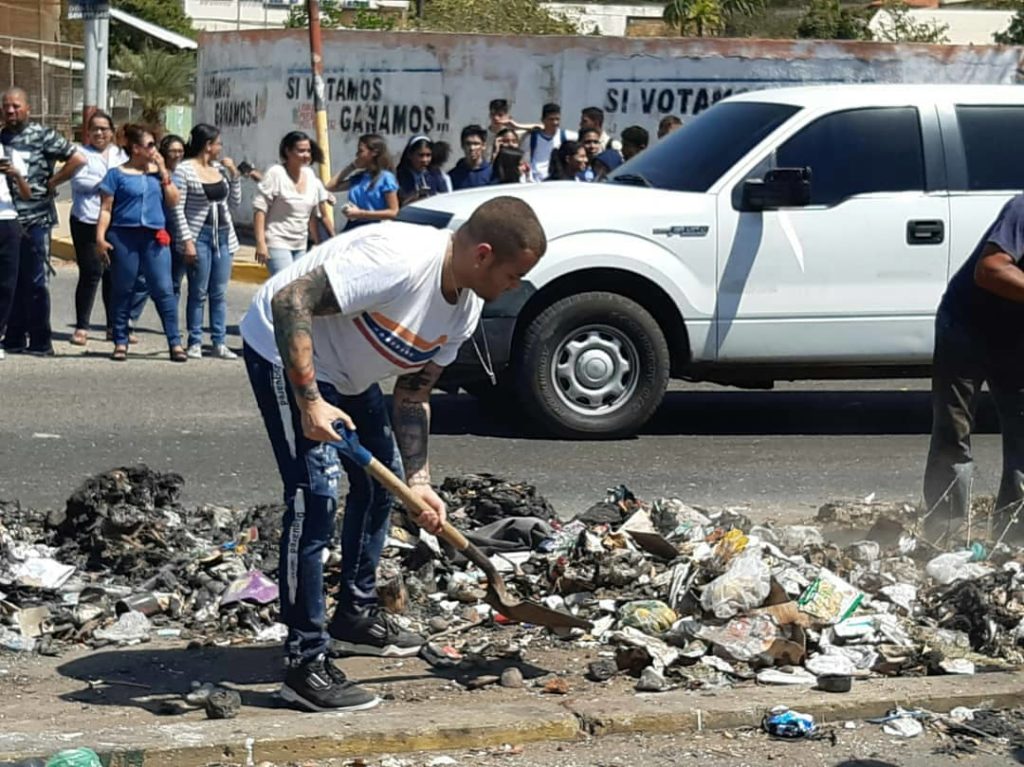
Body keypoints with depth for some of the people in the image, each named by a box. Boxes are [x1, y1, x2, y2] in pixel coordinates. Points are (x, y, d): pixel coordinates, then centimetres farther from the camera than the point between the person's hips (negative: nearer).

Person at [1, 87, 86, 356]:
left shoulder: (42, 136, -3)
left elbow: (78, 160, -8)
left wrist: (51, 183, -6)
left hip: (35, 219, -5)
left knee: (36, 283, -1)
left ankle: (40, 341, 4)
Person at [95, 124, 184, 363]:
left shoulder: (158, 172, 14)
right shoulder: (117, 174, 3)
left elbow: (173, 201, 8)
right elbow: (105, 209, 1)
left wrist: (163, 172, 2)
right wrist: (100, 237, -9)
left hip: (155, 238, 2)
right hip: (124, 236, -2)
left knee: (164, 290, -4)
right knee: (123, 291, 4)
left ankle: (175, 343, -2)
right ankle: (120, 342, 13)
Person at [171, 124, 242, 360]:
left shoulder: (220, 169, 11)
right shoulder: (184, 170, -7)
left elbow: (235, 202, 16)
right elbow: (178, 209, -9)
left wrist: (234, 174, 6)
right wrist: (187, 240, -15)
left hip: (223, 236, 6)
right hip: (199, 236, -6)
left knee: (220, 294, 6)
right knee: (198, 293, -2)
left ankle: (220, 343, 9)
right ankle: (195, 343, 5)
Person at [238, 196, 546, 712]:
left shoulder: (466, 306, -4)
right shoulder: (400, 259, -33)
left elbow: (412, 393, 4)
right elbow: (290, 301, -35)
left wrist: (418, 482, -4)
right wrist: (309, 401, -35)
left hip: (346, 372, 10)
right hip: (285, 352, -10)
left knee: (380, 480, 18)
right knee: (315, 499, -17)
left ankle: (355, 618, 35)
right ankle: (306, 664, -13)